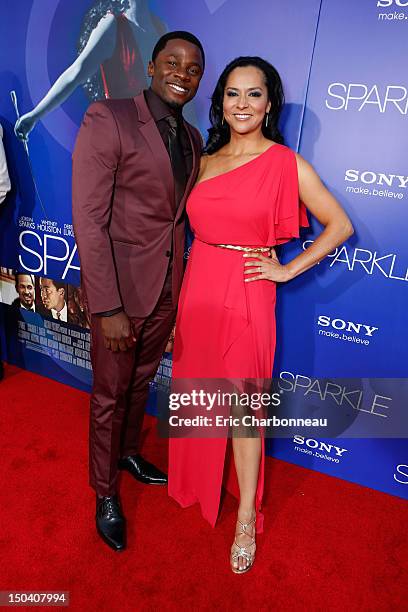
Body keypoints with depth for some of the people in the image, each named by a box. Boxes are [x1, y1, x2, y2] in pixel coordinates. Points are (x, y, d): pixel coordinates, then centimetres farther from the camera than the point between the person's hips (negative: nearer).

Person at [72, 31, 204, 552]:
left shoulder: (191, 138, 9)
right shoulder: (107, 119, -12)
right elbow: (88, 220, -18)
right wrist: (107, 308, -21)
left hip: (167, 287, 6)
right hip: (120, 286, -6)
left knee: (141, 381, 23)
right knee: (109, 394, 11)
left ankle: (128, 452, 49)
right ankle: (106, 493, 34)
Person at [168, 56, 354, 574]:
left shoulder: (287, 164, -5)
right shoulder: (206, 161, 9)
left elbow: (340, 225, -3)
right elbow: (194, 228, 14)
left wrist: (287, 270, -7)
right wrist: (176, 302, 9)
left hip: (246, 297, -5)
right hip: (197, 289, 5)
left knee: (242, 405, 2)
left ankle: (246, 520, 21)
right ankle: (197, 480, 42)